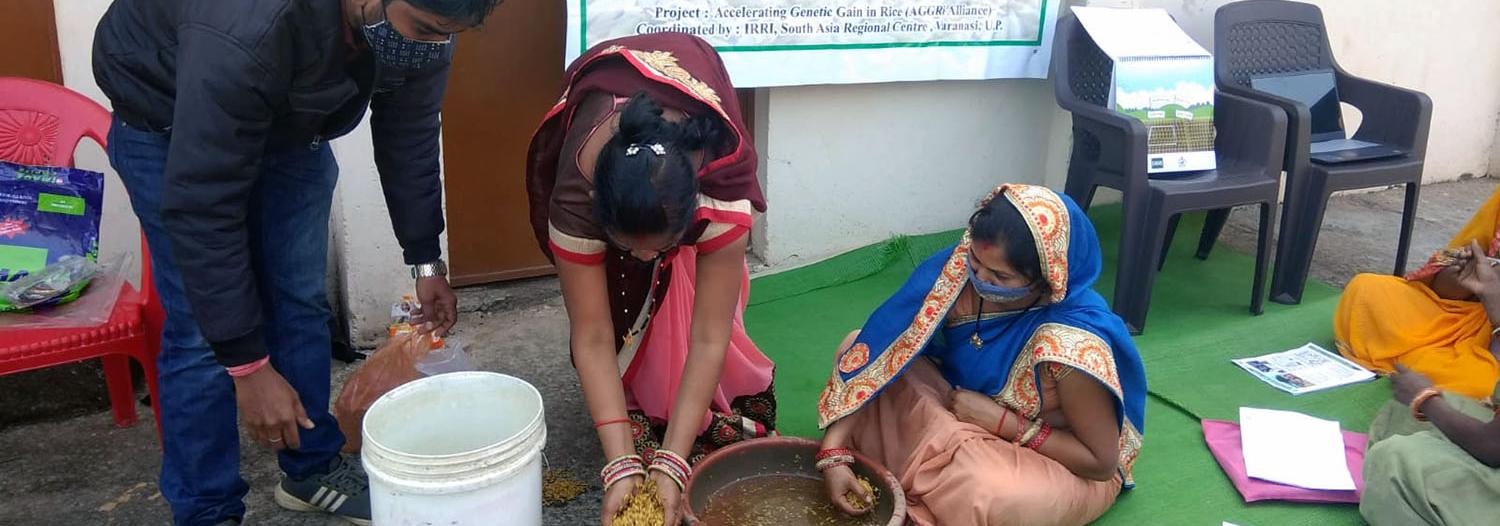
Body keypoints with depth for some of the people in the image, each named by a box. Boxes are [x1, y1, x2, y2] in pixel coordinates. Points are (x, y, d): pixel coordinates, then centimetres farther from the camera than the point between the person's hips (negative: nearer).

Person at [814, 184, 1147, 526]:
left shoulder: (1072, 342, -33)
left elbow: (1101, 461, -23)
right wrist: (834, 455, -28)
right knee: (862, 350, -11)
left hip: (1053, 463, -5)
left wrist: (1001, 420, -27)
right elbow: (877, 351, -20)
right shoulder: (956, 271, -21)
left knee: (990, 496, -39)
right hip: (959, 416, 5)